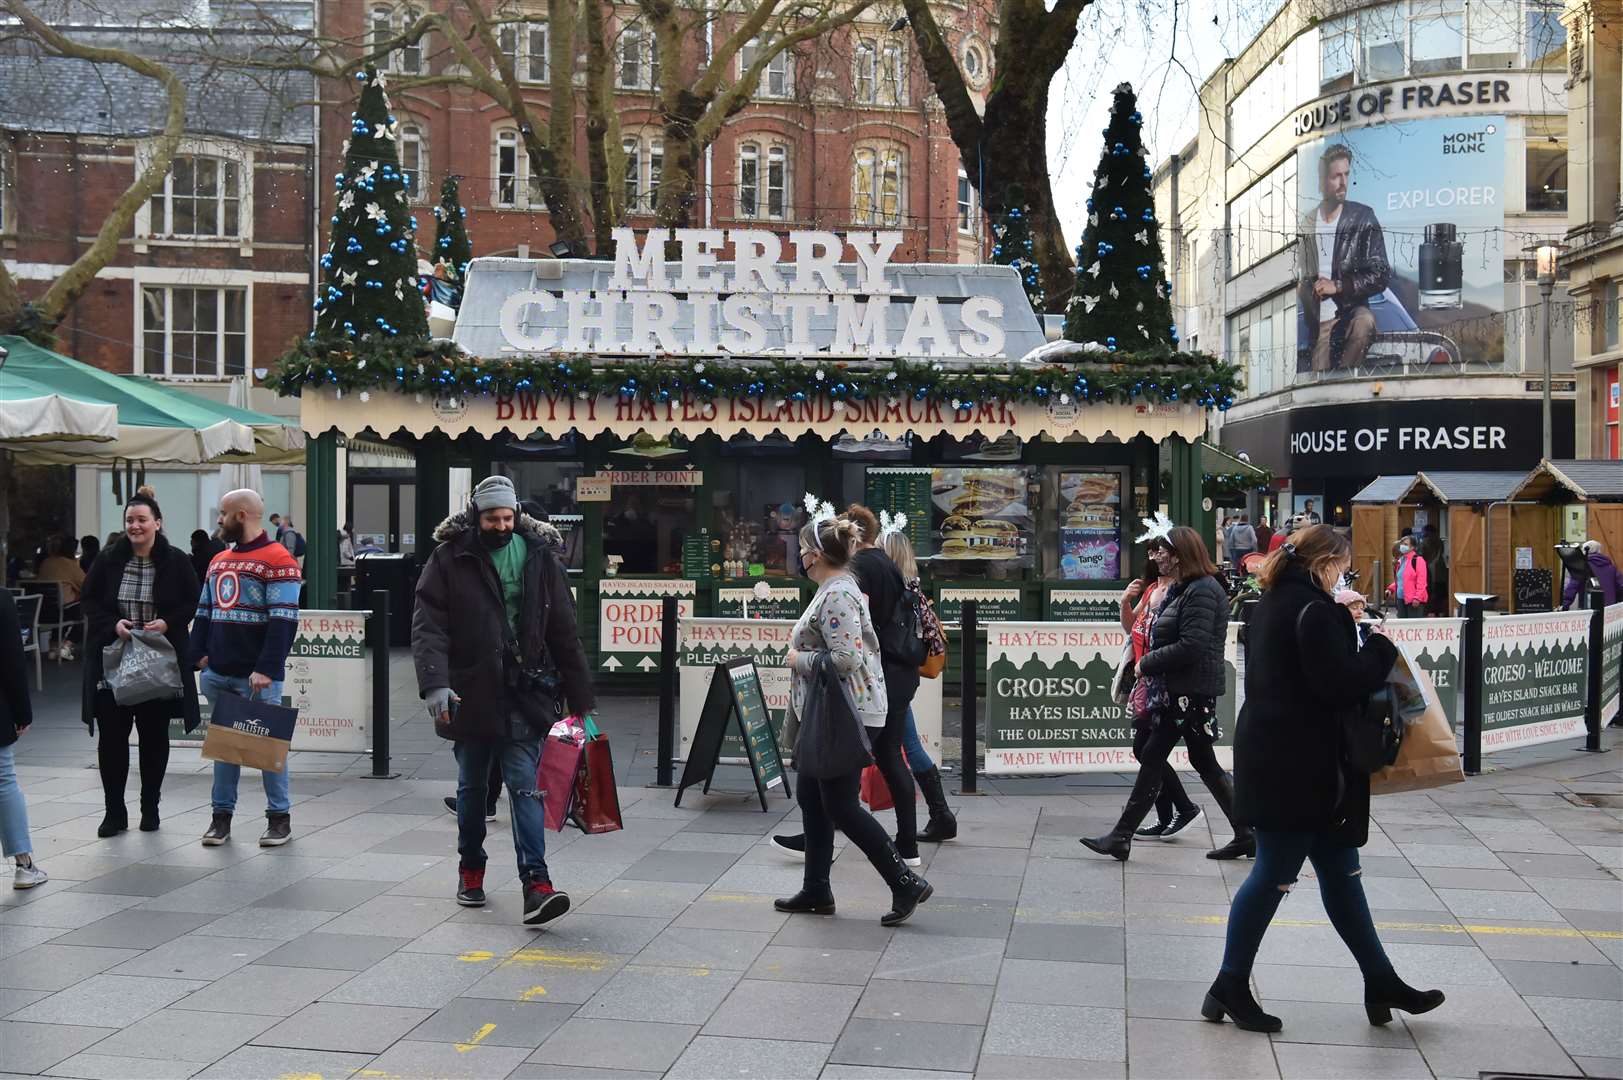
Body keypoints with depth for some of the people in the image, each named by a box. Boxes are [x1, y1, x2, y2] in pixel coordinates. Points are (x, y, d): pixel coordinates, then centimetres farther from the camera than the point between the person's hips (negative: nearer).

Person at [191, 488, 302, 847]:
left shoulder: (278, 560, -9)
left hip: (256, 677, -7)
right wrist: (199, 653, 6)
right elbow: (203, 612, 21)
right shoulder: (218, 561, 17)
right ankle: (222, 815, 18)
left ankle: (280, 817, 9)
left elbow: (284, 620, -16)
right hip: (218, 673, 7)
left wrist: (266, 669, -22)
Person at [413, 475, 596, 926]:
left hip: (524, 695, 0)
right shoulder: (451, 558, -3)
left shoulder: (539, 557, 3)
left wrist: (582, 699, 4)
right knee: (472, 786, 15)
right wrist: (435, 683, -26)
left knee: (526, 785, -8)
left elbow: (564, 633, 6)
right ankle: (471, 871, 33)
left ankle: (536, 884, -11)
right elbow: (428, 626, -10)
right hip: (469, 694, 0)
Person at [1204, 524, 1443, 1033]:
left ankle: (1381, 983, 23)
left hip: (1273, 757, 10)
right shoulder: (1315, 610, -16)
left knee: (1339, 870, 15)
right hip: (1298, 766, -10)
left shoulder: (1273, 603, 13)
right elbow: (1340, 685, -21)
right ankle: (1230, 988, 8)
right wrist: (1382, 648, -7)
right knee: (1274, 874, -1)